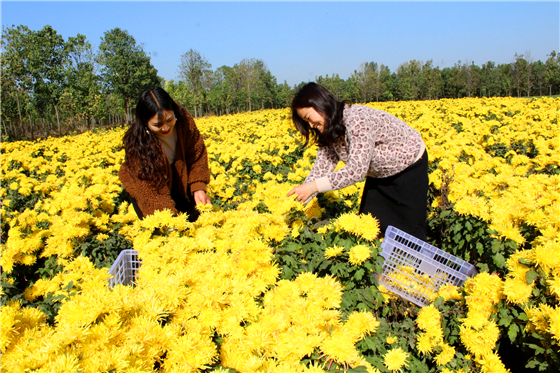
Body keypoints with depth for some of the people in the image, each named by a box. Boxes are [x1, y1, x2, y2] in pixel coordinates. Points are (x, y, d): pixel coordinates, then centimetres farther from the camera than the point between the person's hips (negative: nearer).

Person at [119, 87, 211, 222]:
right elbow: (150, 187, -32)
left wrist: (198, 188, -23)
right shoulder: (137, 141, -34)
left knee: (195, 216, 1)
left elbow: (197, 154, -12)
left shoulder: (184, 119, -26)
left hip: (178, 179, 3)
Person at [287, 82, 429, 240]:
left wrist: (312, 187, -41)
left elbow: (356, 170, -39)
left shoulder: (357, 119, -35)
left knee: (409, 229, -1)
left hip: (410, 166, -7)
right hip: (379, 175, 8)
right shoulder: (328, 132, -9)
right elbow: (322, 167, -12)